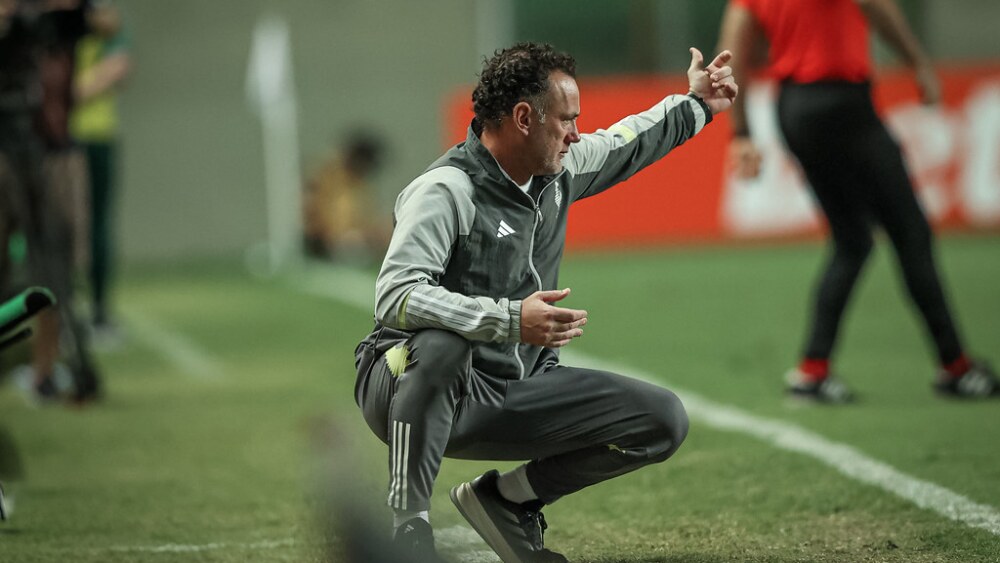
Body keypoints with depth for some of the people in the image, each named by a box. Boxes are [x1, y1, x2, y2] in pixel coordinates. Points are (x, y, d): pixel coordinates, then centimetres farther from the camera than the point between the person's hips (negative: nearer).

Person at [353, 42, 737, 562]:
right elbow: (394, 297, -34)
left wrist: (695, 106, 32)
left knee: (663, 420, -1)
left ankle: (506, 500, 11)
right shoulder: (446, 191, -21)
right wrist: (510, 320, -41)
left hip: (509, 398, 8)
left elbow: (620, 146, 28)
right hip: (407, 392, -8)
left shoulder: (558, 172, 4)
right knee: (443, 345, -43)